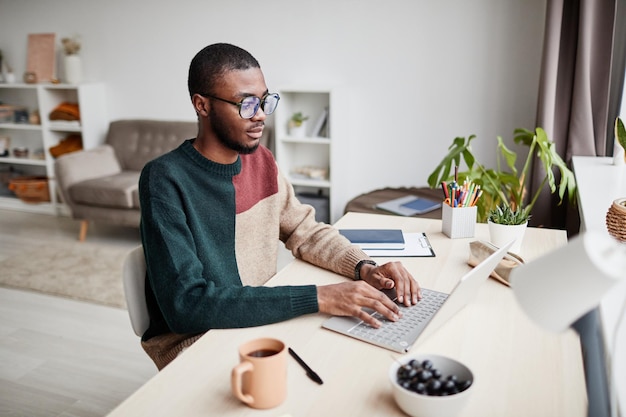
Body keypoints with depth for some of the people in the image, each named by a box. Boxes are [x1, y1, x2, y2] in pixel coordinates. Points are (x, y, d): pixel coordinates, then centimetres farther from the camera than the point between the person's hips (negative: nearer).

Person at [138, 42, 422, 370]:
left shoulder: (261, 161, 2)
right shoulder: (165, 180, -19)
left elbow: (305, 230, 11)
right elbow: (186, 303, -28)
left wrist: (365, 268, -9)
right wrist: (317, 298, -32)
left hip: (263, 319, 7)